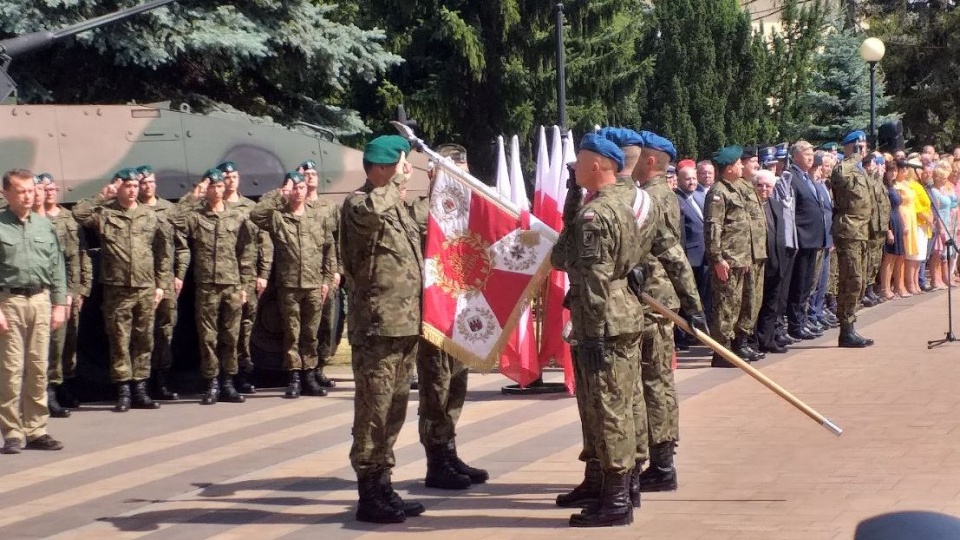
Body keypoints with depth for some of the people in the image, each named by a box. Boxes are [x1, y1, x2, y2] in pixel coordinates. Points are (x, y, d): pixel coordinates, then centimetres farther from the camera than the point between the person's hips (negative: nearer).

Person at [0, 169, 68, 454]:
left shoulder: (44, 225, 11)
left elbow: (57, 267, 13)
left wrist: (59, 303, 7)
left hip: (41, 300, 4)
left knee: (38, 368, 7)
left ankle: (36, 430, 14)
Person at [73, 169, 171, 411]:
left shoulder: (150, 216, 10)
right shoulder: (105, 213, 1)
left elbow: (162, 252, 13)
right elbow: (79, 213, -18)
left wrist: (161, 284, 9)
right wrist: (102, 197, -10)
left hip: (146, 289, 3)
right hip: (117, 289, -3)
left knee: (144, 341, 8)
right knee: (119, 342, 0)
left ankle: (140, 390, 16)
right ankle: (123, 391, 6)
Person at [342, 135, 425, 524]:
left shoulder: (397, 206, 19)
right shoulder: (359, 203, -9)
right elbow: (371, 212, -35)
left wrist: (418, 316, 25)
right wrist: (396, 180, -20)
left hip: (406, 325, 9)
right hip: (377, 327, -9)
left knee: (394, 409, 13)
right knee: (374, 409, -6)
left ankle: (383, 485, 20)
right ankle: (369, 494, -1)